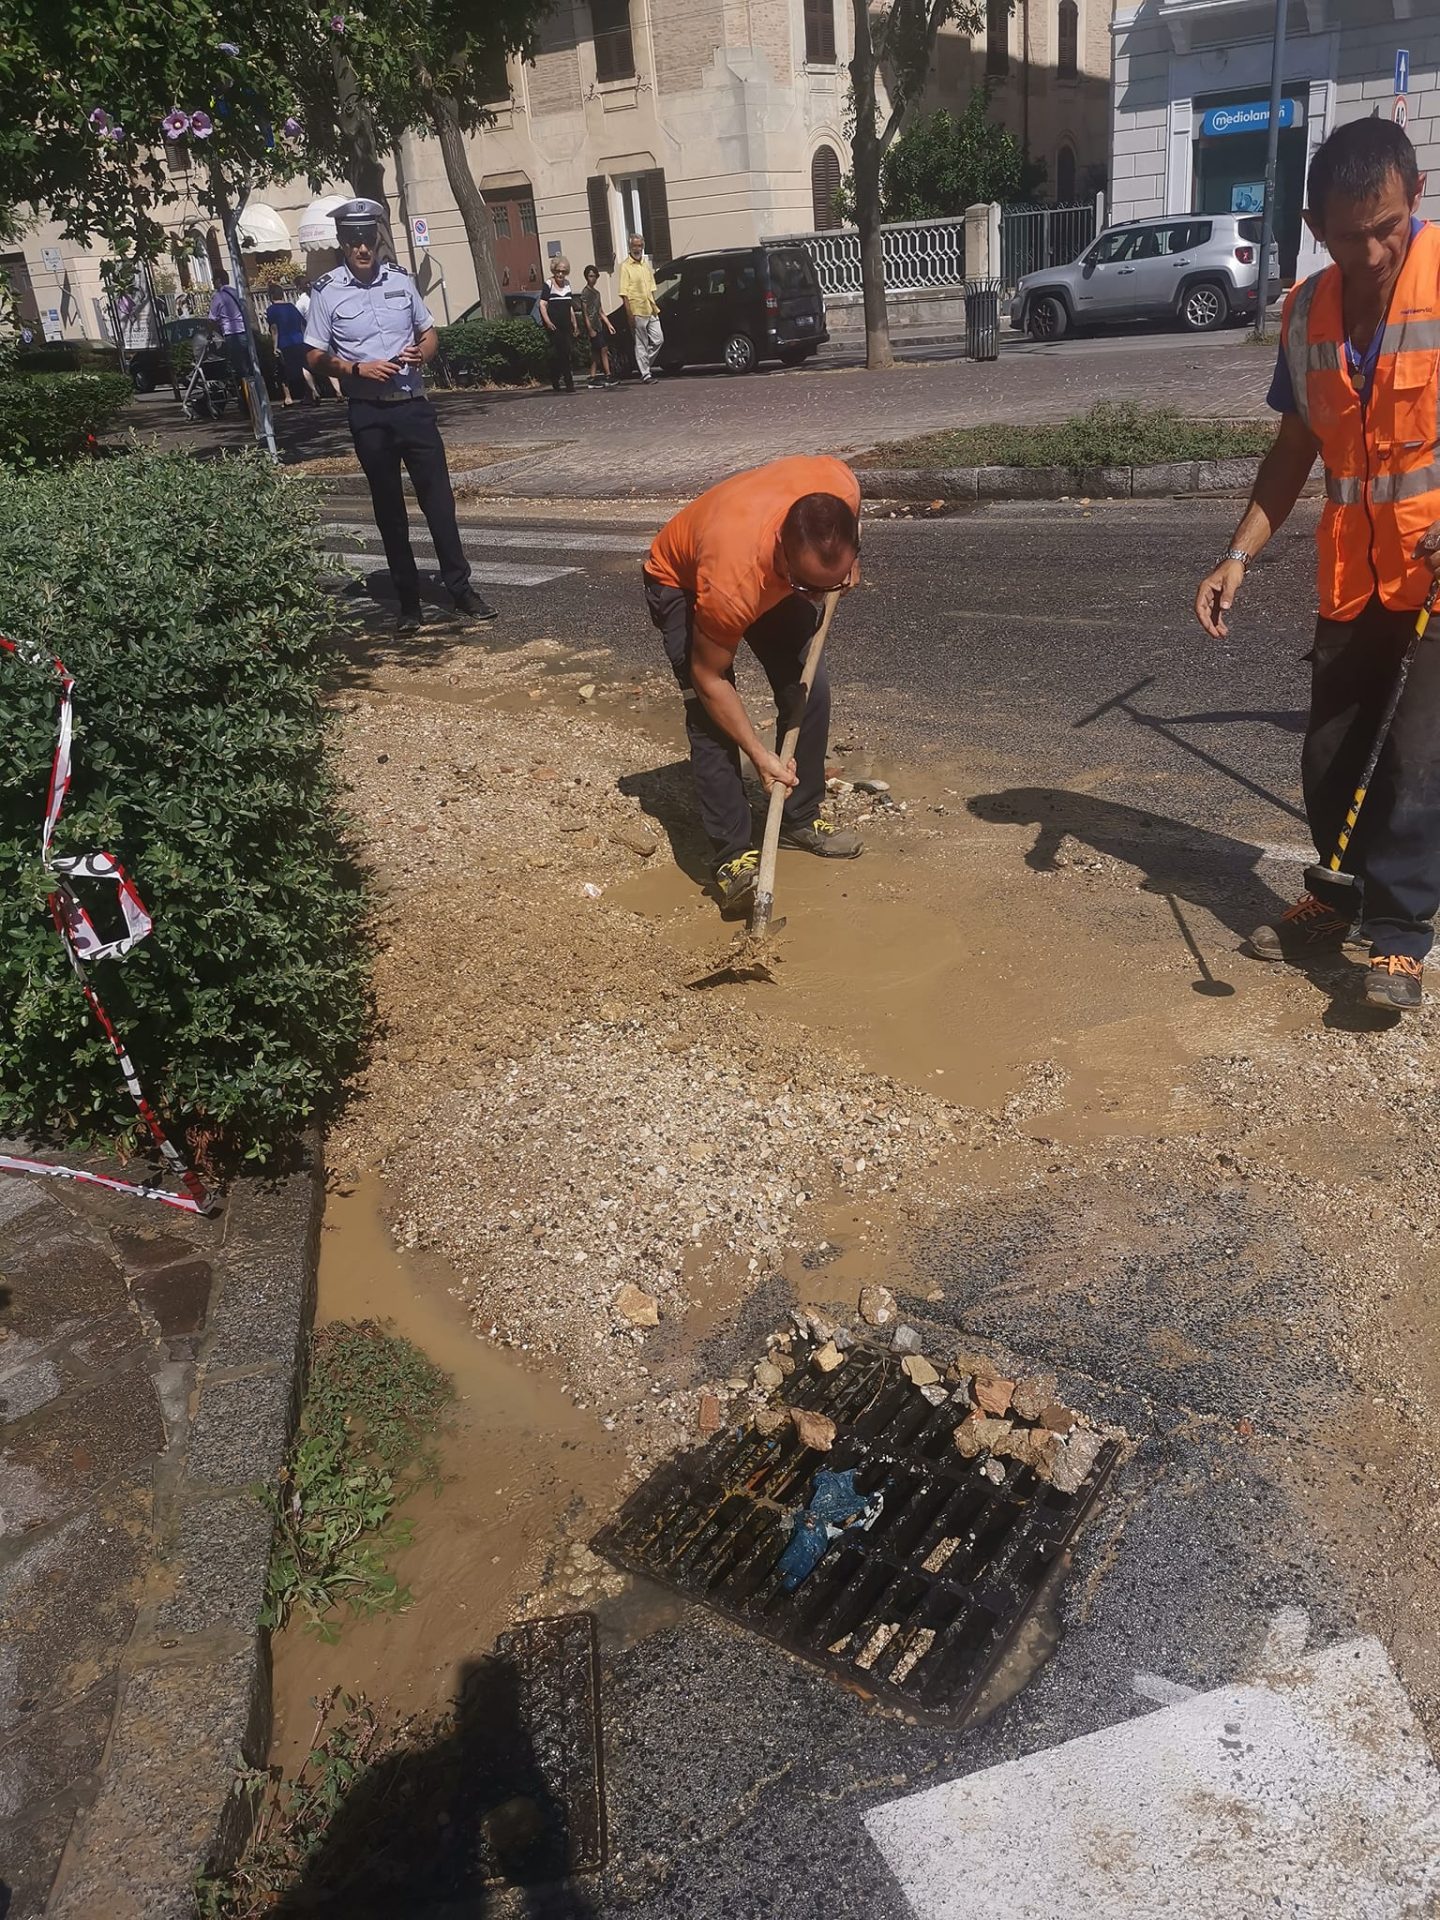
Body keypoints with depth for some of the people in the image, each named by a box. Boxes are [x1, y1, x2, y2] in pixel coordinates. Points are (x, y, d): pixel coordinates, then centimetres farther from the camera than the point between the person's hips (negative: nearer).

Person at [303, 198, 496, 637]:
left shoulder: (400, 279, 6)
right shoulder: (326, 292, -2)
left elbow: (429, 332, 17)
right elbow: (315, 358, 1)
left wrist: (421, 352, -6)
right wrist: (358, 369, -14)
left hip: (413, 405, 2)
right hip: (369, 414, -2)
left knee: (438, 497, -2)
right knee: (388, 506, 5)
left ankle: (461, 589, 5)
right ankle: (408, 601, 12)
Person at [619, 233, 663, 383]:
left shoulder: (646, 264, 15)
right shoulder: (625, 266, -6)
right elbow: (624, 293, -11)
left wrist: (655, 306, 15)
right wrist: (630, 314, -17)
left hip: (651, 310, 7)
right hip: (637, 312, -7)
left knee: (658, 339, 3)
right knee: (641, 344, -2)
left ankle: (645, 364, 18)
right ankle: (645, 373, 3)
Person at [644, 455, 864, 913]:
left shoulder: (841, 486, -35)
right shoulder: (730, 582, -45)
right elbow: (708, 679, -28)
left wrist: (844, 569, -8)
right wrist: (761, 757, -25)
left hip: (771, 576, 6)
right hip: (681, 582, -5)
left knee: (808, 688, 0)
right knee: (711, 717, -18)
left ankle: (801, 819, 16)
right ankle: (734, 856, -12)